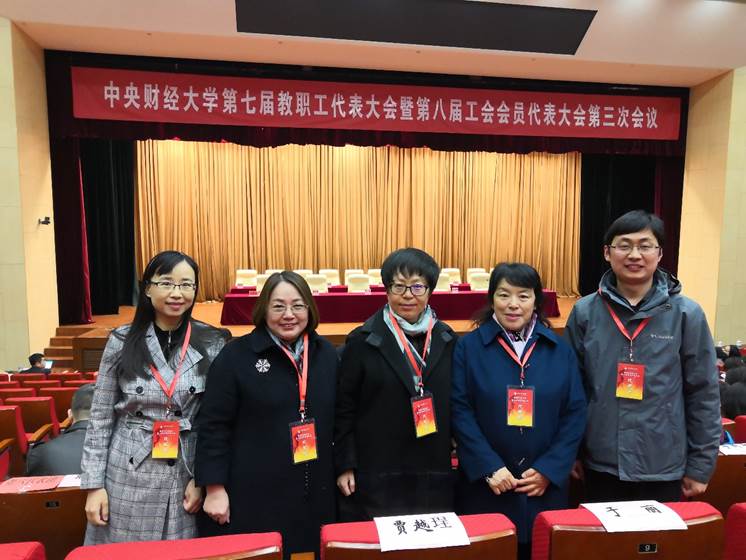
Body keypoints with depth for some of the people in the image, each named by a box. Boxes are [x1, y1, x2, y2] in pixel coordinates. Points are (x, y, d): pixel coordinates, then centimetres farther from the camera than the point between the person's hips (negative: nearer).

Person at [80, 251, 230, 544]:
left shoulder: (213, 344, -6)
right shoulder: (123, 341, -4)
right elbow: (100, 418, 1)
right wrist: (94, 484, 0)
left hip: (187, 478, 0)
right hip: (128, 479, 1)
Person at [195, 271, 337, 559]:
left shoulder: (326, 353, 3)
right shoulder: (236, 355, -10)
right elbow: (214, 426, -8)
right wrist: (215, 488, -9)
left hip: (314, 494, 4)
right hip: (252, 494, -3)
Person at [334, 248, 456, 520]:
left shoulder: (447, 340, 4)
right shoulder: (363, 341, -7)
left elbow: (457, 404, 11)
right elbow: (344, 409, -4)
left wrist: (458, 453, 9)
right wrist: (344, 466, -5)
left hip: (434, 476, 3)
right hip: (374, 477, -3)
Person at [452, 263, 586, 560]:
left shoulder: (560, 350, 3)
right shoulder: (468, 347, -5)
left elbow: (575, 413, 1)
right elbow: (459, 411, -9)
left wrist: (549, 469, -7)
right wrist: (489, 468, -15)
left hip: (545, 485, 2)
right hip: (485, 485, -2)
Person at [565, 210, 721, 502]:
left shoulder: (686, 314, -7)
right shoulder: (585, 312, -6)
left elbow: (704, 394, -1)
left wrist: (700, 465, 1)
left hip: (664, 467, -1)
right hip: (600, 464, 1)